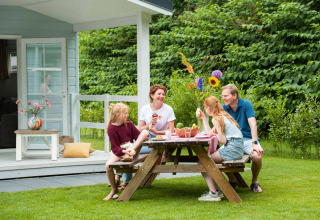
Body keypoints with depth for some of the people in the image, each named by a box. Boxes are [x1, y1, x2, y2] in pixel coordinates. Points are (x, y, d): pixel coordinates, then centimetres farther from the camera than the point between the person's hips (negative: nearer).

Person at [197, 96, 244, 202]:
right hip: (237, 148, 10)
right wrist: (204, 118, 28)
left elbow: (223, 140, -15)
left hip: (232, 149, -10)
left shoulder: (216, 119, -11)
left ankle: (213, 193, -11)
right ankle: (217, 190, 15)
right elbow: (209, 133, 24)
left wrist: (216, 135, 5)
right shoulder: (223, 115, 20)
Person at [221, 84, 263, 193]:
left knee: (257, 156, -33)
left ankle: (254, 182, -2)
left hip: (248, 139, -3)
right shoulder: (223, 108, 4)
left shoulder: (246, 104, -6)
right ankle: (232, 180, 1)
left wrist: (254, 143, -27)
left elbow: (253, 124, -15)